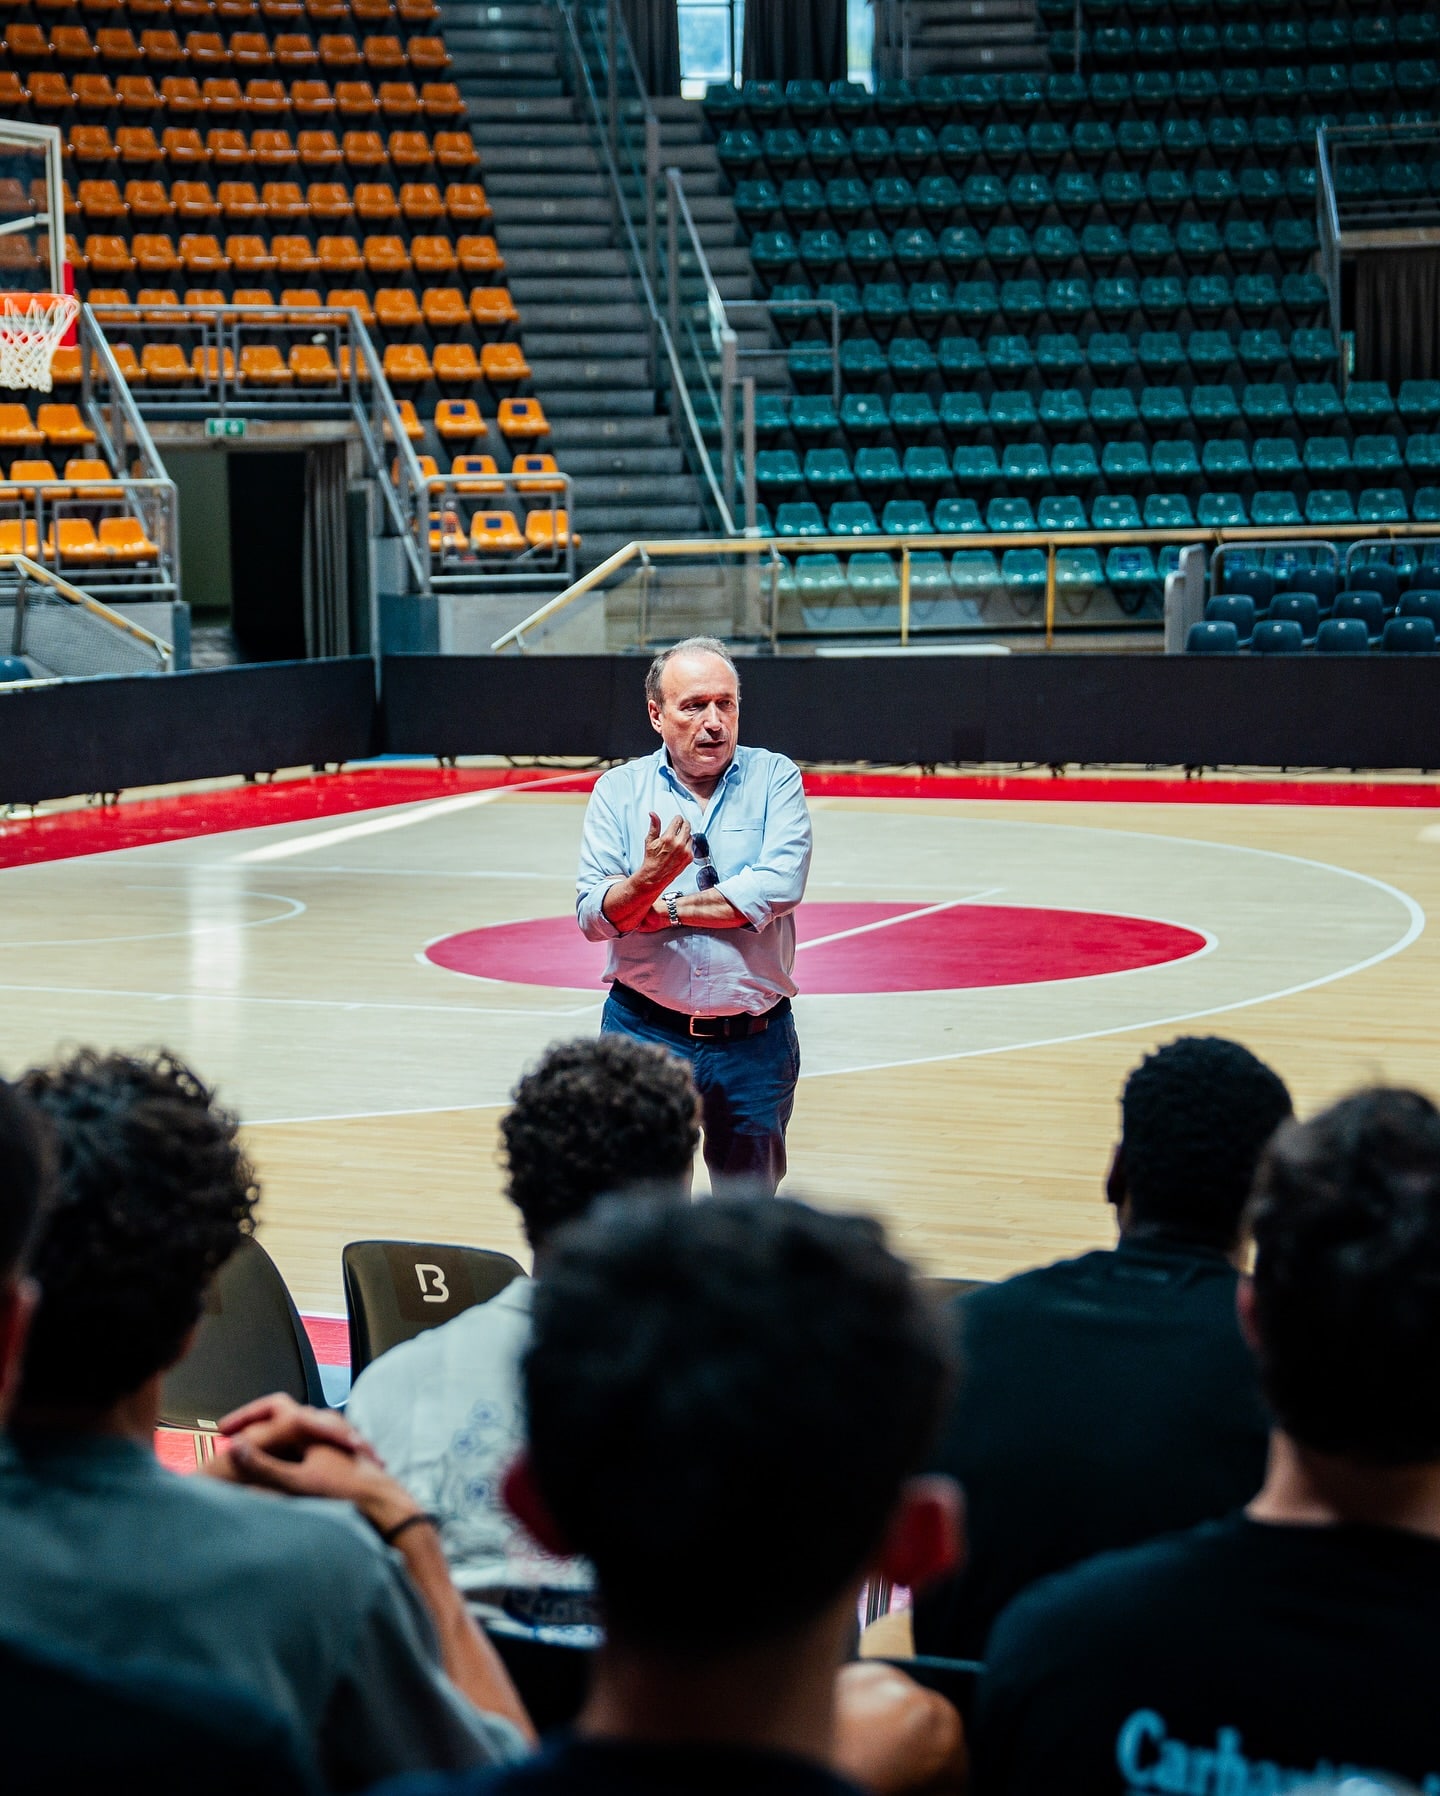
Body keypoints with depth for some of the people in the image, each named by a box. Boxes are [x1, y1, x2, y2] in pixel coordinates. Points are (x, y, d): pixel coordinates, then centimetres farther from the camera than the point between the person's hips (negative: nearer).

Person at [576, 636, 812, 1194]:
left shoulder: (775, 779, 1)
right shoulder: (618, 790, 2)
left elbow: (779, 888, -15)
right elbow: (592, 916, -6)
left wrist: (664, 909, -10)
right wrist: (648, 879, -26)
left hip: (755, 1041, 0)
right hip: (645, 1031, 0)